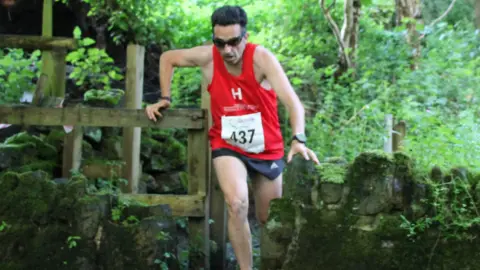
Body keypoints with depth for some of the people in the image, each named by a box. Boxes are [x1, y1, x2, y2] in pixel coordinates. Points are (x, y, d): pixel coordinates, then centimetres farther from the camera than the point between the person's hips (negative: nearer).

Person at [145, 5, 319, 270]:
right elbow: (168, 58, 4)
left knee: (269, 221, 14)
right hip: (227, 146, 0)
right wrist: (164, 98, -2)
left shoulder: (261, 58, -25)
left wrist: (298, 139, -52)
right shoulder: (207, 57, -16)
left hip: (267, 148, 0)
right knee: (237, 204, -28)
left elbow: (292, 101, -37)